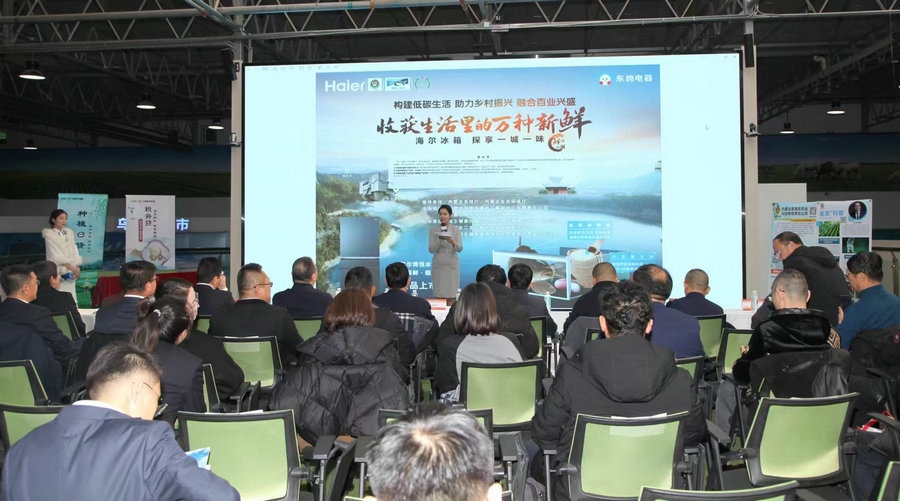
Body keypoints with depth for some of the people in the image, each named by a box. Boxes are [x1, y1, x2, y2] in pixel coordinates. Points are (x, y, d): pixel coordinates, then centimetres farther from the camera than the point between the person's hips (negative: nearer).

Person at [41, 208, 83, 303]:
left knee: (71, 299, 4)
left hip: (70, 271, 5)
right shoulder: (48, 233, -3)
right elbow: (55, 254, -9)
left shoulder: (69, 232, 12)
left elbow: (74, 250, 6)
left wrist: (76, 267, -8)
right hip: (57, 271, -5)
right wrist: (71, 267, -13)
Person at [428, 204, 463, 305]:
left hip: (452, 264, 0)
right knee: (438, 294, 0)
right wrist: (439, 239, -20)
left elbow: (460, 248, -7)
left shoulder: (456, 229, 1)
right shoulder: (434, 230, 2)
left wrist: (452, 241, -27)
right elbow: (431, 249, -5)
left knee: (451, 294, -2)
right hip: (438, 265, 0)